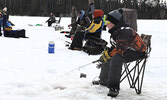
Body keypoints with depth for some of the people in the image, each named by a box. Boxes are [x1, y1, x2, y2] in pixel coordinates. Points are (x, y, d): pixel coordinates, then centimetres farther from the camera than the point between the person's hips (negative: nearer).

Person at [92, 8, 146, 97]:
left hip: (137, 52, -11)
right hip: (127, 50, 11)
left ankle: (114, 88, -35)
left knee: (116, 58, -35)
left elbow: (120, 49, -31)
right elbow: (115, 46, 21)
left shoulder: (124, 31, -24)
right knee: (107, 56, 17)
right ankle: (104, 80, 30)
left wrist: (107, 54, -20)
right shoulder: (116, 31, 9)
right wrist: (106, 52, 9)